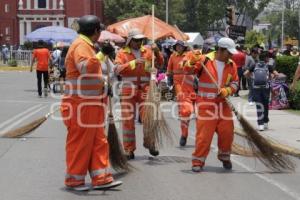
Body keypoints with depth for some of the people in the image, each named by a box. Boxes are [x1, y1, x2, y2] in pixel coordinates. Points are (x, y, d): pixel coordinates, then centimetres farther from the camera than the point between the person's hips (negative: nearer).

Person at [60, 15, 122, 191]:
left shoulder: (87, 46, 18)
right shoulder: (81, 45, -15)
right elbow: (85, 68, -33)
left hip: (91, 104, 10)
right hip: (80, 104, -10)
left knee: (98, 141, 9)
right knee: (79, 143, -2)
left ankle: (100, 178, 12)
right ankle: (74, 180, 7)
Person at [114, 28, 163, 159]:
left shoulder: (147, 51, 10)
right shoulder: (122, 53, 3)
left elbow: (159, 64, 7)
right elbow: (117, 70, -11)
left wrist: (156, 52, -10)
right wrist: (133, 63, -21)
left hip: (145, 89, 1)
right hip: (128, 89, -1)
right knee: (128, 119, 2)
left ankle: (149, 143, 12)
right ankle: (129, 149, 10)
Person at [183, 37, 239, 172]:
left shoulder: (231, 65, 4)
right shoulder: (205, 60, -9)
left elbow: (235, 83, 6)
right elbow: (188, 70, -10)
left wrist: (227, 91, -13)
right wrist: (192, 62, -30)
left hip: (223, 104, 4)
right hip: (206, 104, -4)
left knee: (227, 132, 7)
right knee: (204, 133, -6)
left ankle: (224, 156, 30)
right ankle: (198, 161, 4)